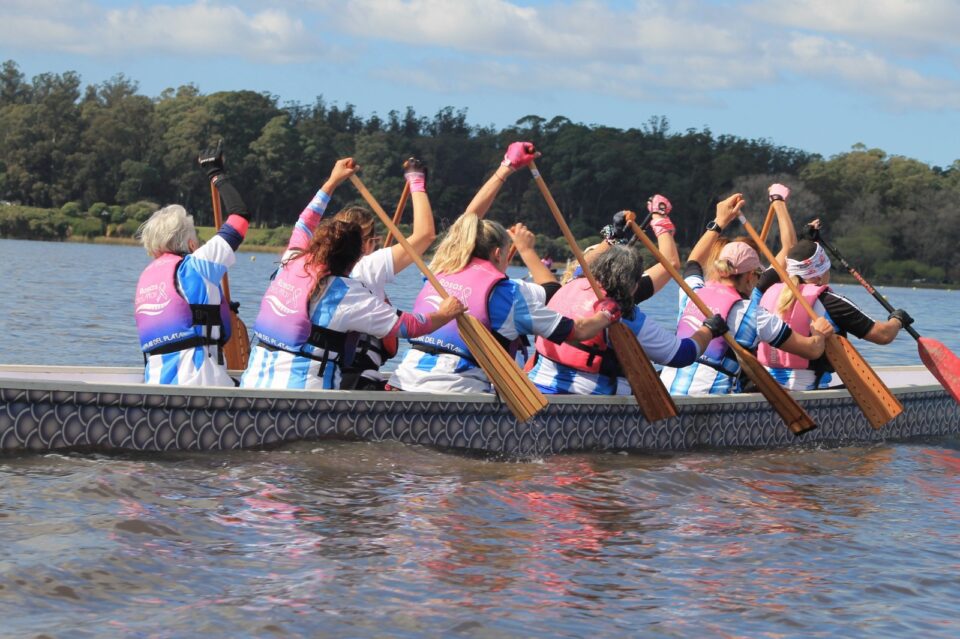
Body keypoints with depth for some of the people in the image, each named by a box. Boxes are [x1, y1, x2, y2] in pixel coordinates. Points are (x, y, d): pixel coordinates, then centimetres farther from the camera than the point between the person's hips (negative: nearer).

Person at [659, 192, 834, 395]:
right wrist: (819, 334, 30)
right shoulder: (753, 315, 0)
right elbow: (813, 350, 6)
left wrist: (719, 223, 50)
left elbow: (693, 262, 40)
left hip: (667, 390, 5)